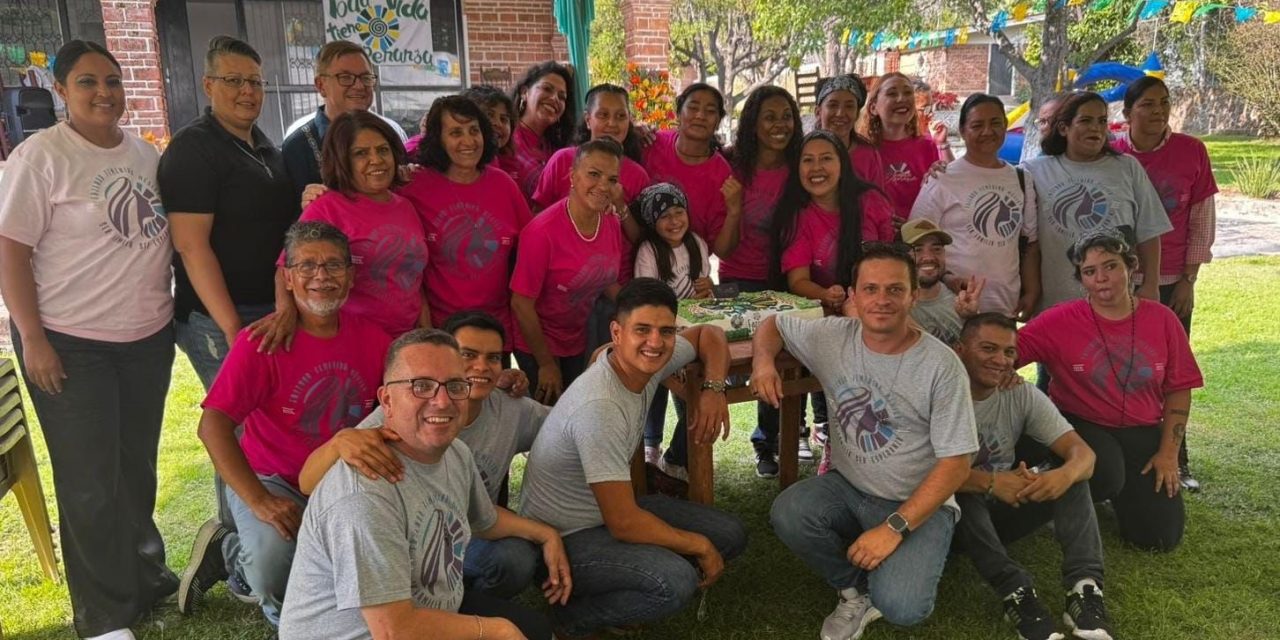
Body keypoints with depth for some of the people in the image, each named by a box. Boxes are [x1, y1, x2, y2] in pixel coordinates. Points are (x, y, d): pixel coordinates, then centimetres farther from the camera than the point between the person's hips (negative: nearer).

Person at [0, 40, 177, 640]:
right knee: (91, 484, 3)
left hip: (148, 339, 6)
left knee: (138, 469, 17)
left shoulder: (144, 153, 8)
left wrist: (168, 310, 14)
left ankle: (146, 579, 35)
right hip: (70, 345, -5)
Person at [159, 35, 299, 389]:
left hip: (276, 312, 8)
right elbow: (191, 246, -17)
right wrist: (233, 329, -21)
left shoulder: (264, 145, 14)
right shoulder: (191, 148, -10)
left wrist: (290, 302, 3)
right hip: (219, 323, -7)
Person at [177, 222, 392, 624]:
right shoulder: (263, 341, -13)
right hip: (272, 480, -5)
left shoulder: (370, 337, -1)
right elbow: (213, 426, -19)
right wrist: (259, 501, -26)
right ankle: (225, 550, 8)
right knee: (274, 565, -33)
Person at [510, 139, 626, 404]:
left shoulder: (612, 224, -8)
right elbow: (521, 304, -21)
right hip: (537, 347, -6)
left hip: (577, 344, 6)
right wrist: (546, 363, -14)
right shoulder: (544, 230, -27)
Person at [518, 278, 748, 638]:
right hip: (564, 539, -9)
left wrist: (714, 389, -7)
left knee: (731, 535, 4)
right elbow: (624, 524, -29)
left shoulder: (646, 359, -8)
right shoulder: (599, 408, -31)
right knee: (676, 580, -31)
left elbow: (708, 335, 13)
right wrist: (701, 546, -15)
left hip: (612, 509, 9)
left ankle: (618, 594, 12)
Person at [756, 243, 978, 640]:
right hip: (847, 487, 4)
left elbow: (956, 464, -16)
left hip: (919, 504, -4)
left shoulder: (941, 366, -17)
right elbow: (773, 325, 13)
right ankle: (858, 591, 3)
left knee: (899, 607, -27)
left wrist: (894, 528, -24)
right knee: (787, 515, -26)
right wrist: (763, 360, -12)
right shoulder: (832, 336, -6)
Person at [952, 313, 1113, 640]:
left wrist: (1065, 474, -36)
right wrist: (990, 482, -40)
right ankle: (1016, 590, -36)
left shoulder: (1023, 396, -4)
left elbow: (1081, 451, -11)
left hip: (1002, 512, 5)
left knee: (1070, 477, -17)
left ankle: (1084, 586, -29)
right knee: (957, 487, -36)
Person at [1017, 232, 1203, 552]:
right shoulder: (1061, 321, -10)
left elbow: (1178, 390, 2)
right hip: (1081, 428, -3)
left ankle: (1124, 490, 31)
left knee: (1161, 536, -4)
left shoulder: (1162, 320, -2)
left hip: (1143, 434, 3)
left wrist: (1168, 453, -1)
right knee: (1105, 476, -36)